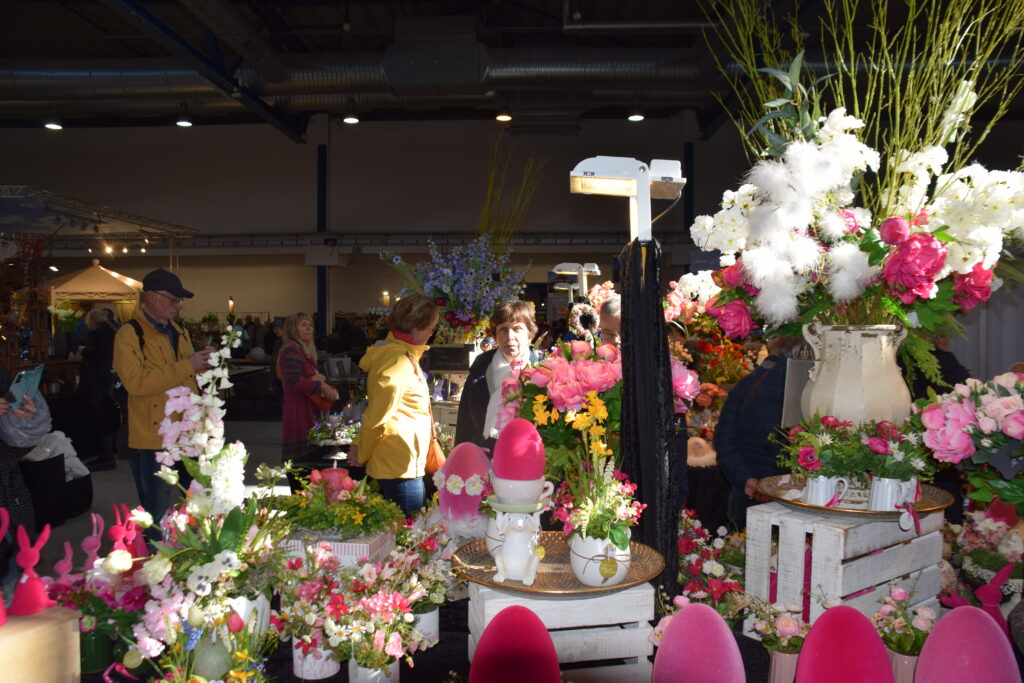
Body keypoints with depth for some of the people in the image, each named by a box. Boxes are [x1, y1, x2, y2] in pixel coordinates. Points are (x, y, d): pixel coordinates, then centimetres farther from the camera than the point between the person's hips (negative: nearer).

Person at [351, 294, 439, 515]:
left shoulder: (405, 357, 15)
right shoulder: (399, 361, -18)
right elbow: (378, 415, -18)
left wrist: (360, 446, 17)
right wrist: (362, 455, -5)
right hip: (400, 467, -10)